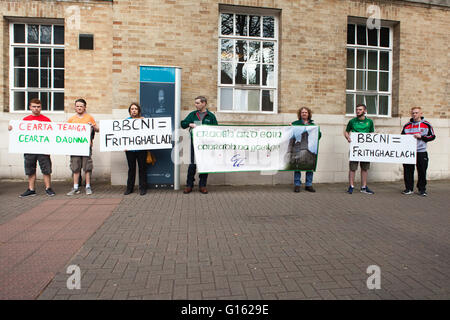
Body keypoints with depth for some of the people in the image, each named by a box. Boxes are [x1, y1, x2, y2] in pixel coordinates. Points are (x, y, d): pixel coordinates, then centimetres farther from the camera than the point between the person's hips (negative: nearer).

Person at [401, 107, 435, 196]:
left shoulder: (426, 125, 4)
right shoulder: (407, 126, 10)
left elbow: (432, 136, 3)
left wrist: (421, 137, -10)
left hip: (421, 152, -2)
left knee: (422, 171, 2)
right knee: (408, 171, 2)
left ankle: (422, 189, 14)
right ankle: (409, 188, 14)